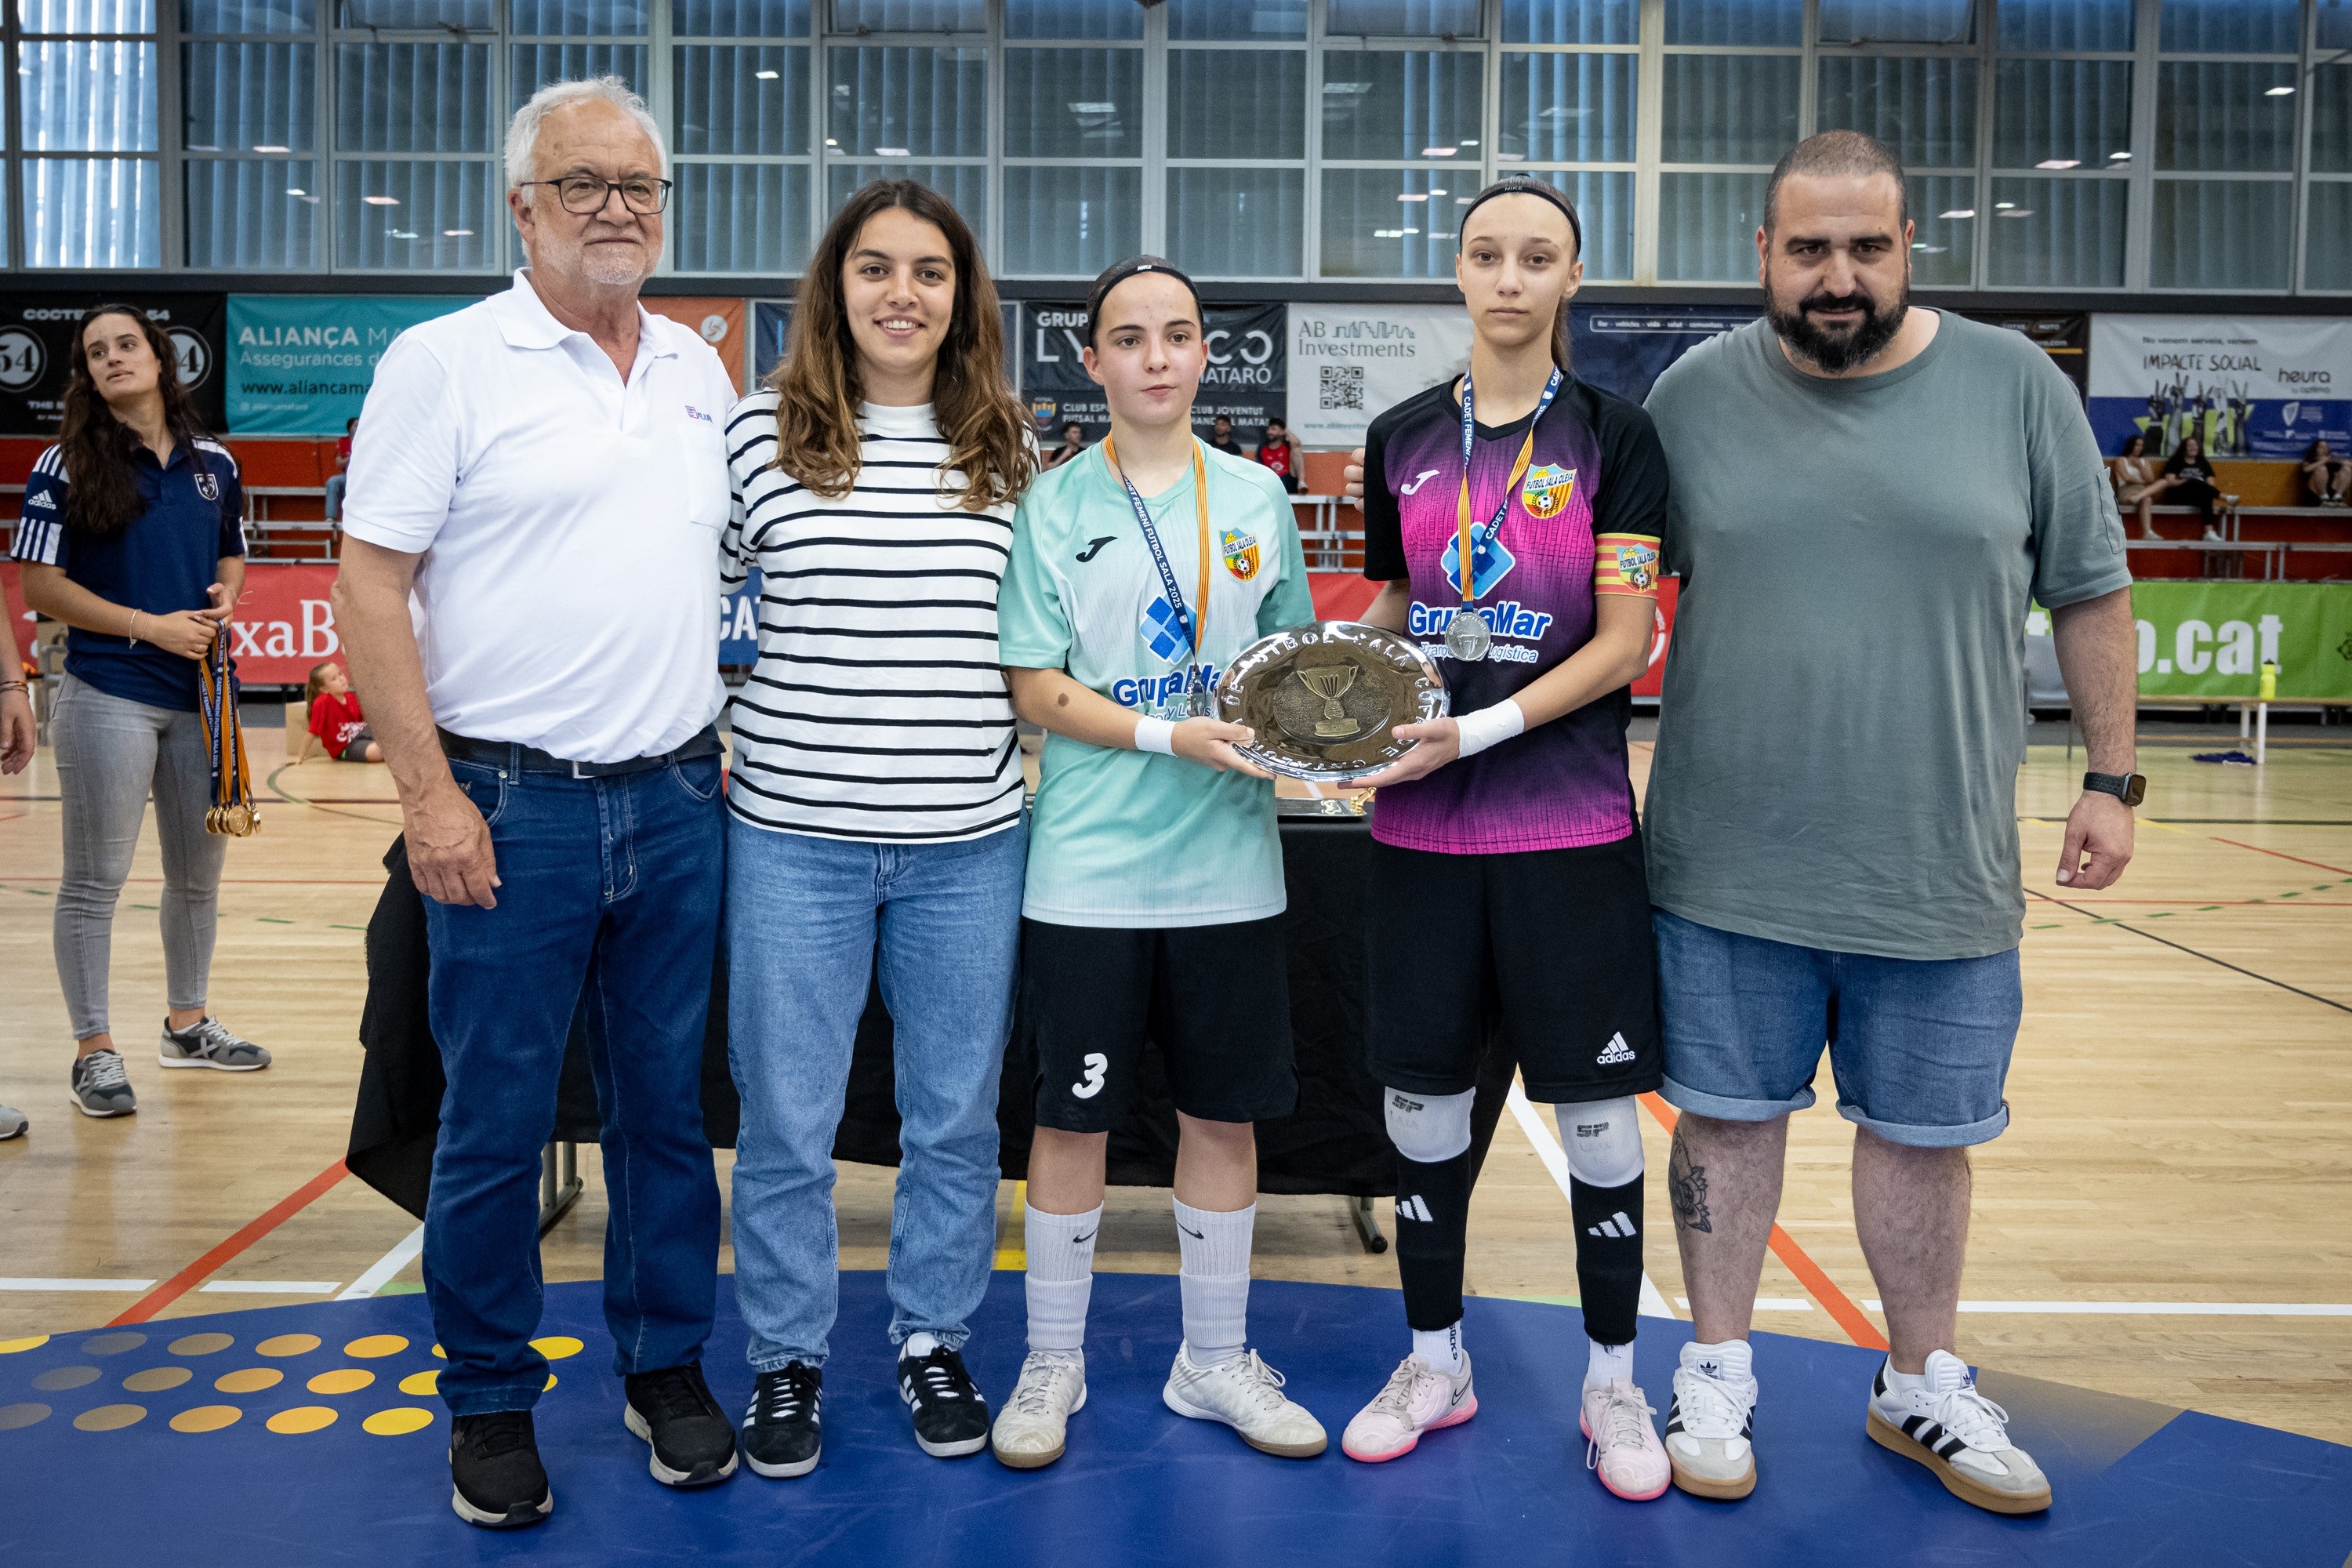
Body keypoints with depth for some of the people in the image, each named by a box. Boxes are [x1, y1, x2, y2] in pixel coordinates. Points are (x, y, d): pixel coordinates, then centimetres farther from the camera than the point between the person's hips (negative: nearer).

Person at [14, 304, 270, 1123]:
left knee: (199, 871, 14)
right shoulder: (67, 465, -4)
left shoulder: (213, 462, 8)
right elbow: (41, 586, -7)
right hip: (108, 697, -5)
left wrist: (223, 600, -3)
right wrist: (151, 626, -15)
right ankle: (94, 1051, 10)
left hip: (200, 694, 5)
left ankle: (187, 1024, 31)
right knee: (94, 881, 0)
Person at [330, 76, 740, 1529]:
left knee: (667, 1098, 13)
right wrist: (431, 794, -13)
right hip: (515, 808, -4)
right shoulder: (446, 362, -5)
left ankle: (668, 1364, 29)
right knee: (497, 1119, 5)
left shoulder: (701, 370, 11)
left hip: (677, 803, 5)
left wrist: (726, 743, 12)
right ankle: (491, 1400, 23)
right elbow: (371, 584, -7)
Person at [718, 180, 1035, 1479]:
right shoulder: (758, 433, 0)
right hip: (794, 835, -2)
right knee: (786, 1119, 8)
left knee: (955, 1116, 12)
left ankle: (934, 1339, 32)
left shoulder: (1007, 449, 6)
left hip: (969, 842, 2)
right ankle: (786, 1358, 27)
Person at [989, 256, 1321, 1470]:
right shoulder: (1054, 503, -1)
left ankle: (1215, 1360, 28)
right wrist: (1172, 738, -17)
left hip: (1227, 862, 3)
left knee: (1224, 1111, 11)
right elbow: (1035, 689, -5)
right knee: (1072, 1115, 6)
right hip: (1090, 864, -3)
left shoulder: (1257, 497, 8)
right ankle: (1053, 1362, 25)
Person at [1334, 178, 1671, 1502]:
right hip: (1422, 832, 3)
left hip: (1571, 829, -3)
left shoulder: (1613, 434, -2)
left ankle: (1613, 1384, 23)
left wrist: (1478, 731, -19)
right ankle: (1436, 1363, 29)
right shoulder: (1403, 438, 8)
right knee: (1423, 1102, 10)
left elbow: (1624, 642, -8)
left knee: (1599, 1109, 4)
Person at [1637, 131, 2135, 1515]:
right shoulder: (1695, 396, -1)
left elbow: (2092, 595, 5)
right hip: (1731, 869, 0)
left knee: (1924, 1135, 15)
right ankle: (1720, 1375, 31)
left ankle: (1927, 1388, 36)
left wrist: (2114, 778, 3)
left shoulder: (2018, 386, -1)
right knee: (1729, 1120, 12)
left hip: (1942, 872, 1)